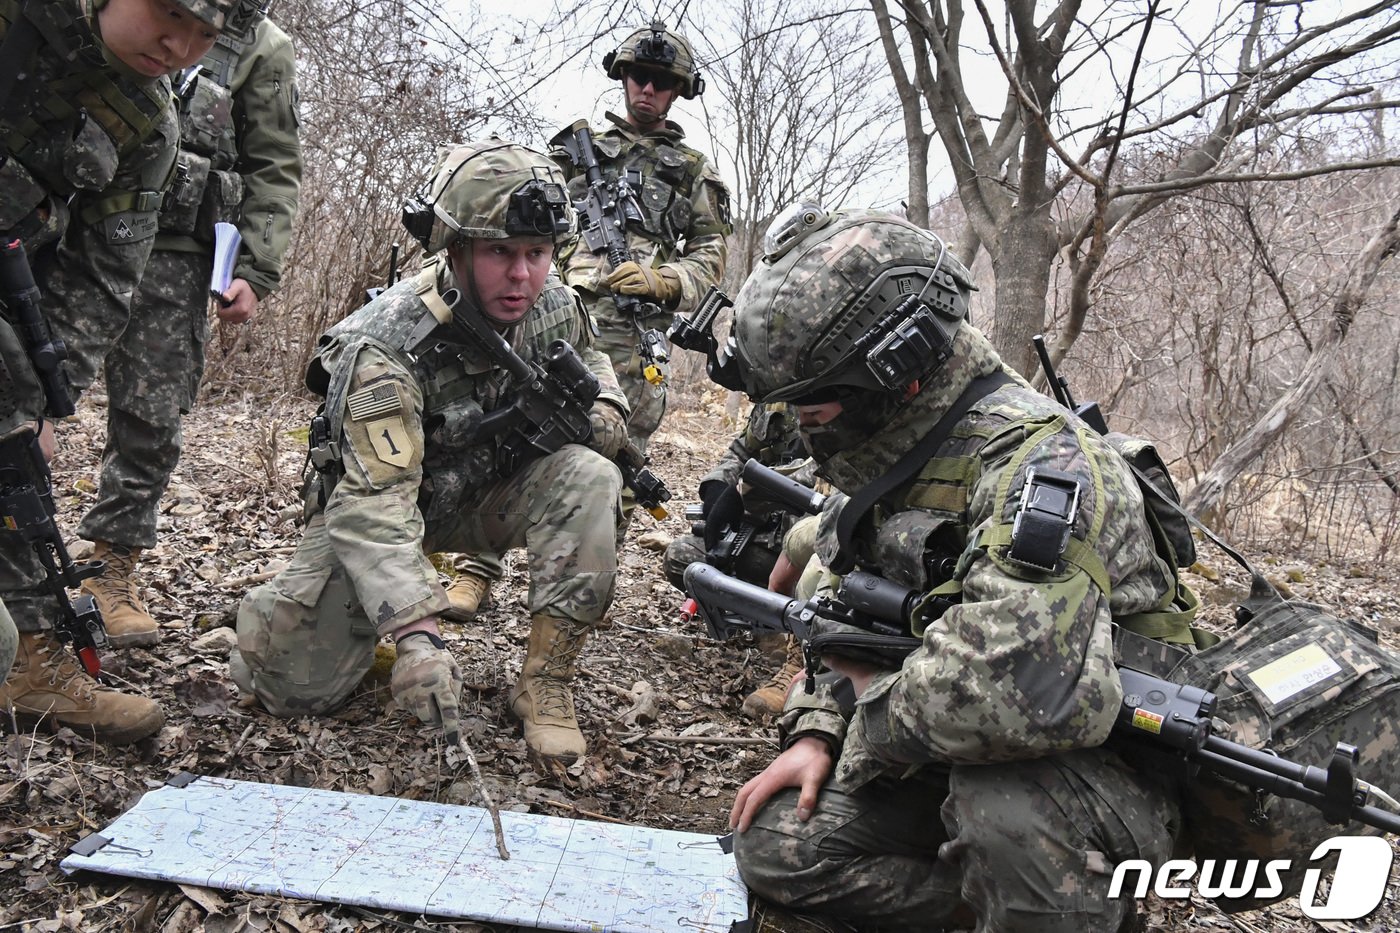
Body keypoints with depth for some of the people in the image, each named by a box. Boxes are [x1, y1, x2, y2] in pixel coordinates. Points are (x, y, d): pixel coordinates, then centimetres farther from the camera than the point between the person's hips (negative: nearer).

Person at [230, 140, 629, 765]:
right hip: (370, 503, -4)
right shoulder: (389, 346, -32)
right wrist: (417, 634, -53)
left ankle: (545, 681, -20)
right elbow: (373, 505, -40)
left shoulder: (554, 304, -14)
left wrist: (601, 414, -19)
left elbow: (591, 365, 8)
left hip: (483, 493, 4)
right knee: (297, 685, -15)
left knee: (586, 476, -27)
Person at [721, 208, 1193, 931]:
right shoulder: (883, 460, 3)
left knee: (1005, 797, -38)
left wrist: (877, 707, -24)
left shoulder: (1037, 460, -27)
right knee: (774, 845, -5)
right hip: (940, 763, 8)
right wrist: (816, 734, -1)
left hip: (1111, 780, -7)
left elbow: (1029, 691, -43)